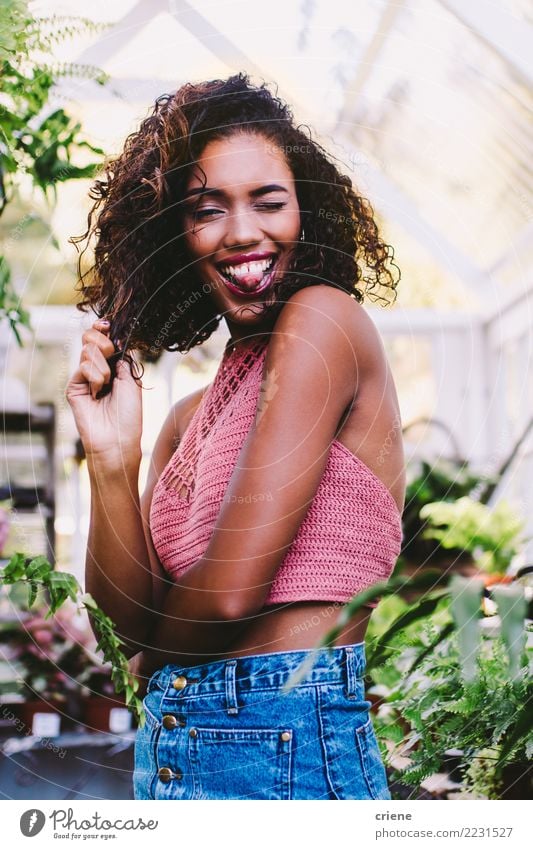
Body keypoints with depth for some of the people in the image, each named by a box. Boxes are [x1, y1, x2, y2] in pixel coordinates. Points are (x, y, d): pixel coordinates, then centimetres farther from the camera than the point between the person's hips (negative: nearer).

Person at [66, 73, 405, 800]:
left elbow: (231, 592, -18)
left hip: (281, 749, -7)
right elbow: (134, 614, 2)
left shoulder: (322, 318, -12)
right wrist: (111, 460, -10)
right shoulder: (192, 416, 10)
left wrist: (156, 657, 2)